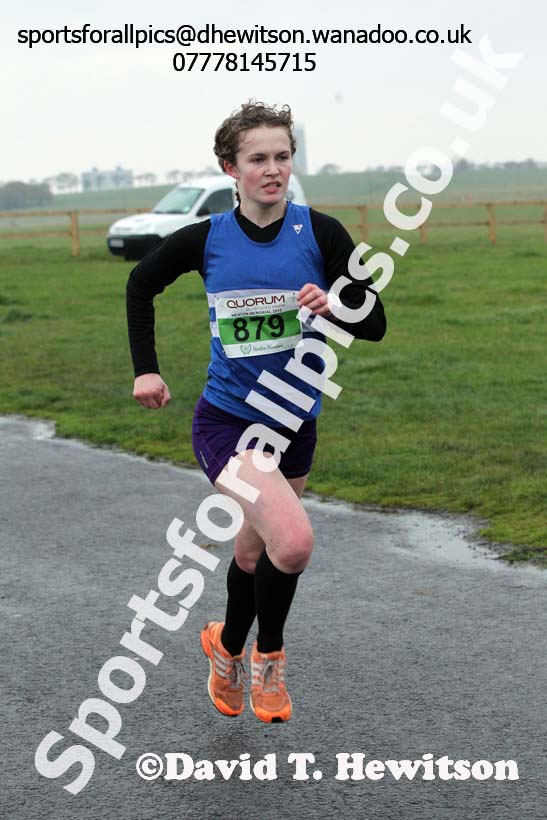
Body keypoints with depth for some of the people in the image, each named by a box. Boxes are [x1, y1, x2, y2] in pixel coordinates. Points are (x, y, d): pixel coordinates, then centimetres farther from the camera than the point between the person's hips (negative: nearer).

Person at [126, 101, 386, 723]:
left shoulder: (320, 233, -7)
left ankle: (228, 649, 50)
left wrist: (333, 306, -26)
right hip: (226, 420, -3)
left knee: (255, 553, 20)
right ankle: (269, 655, 4)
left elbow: (375, 325, -5)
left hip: (294, 425, 3)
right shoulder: (206, 239, -6)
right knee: (294, 540, -25)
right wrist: (145, 368, 7)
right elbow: (141, 284, 13)